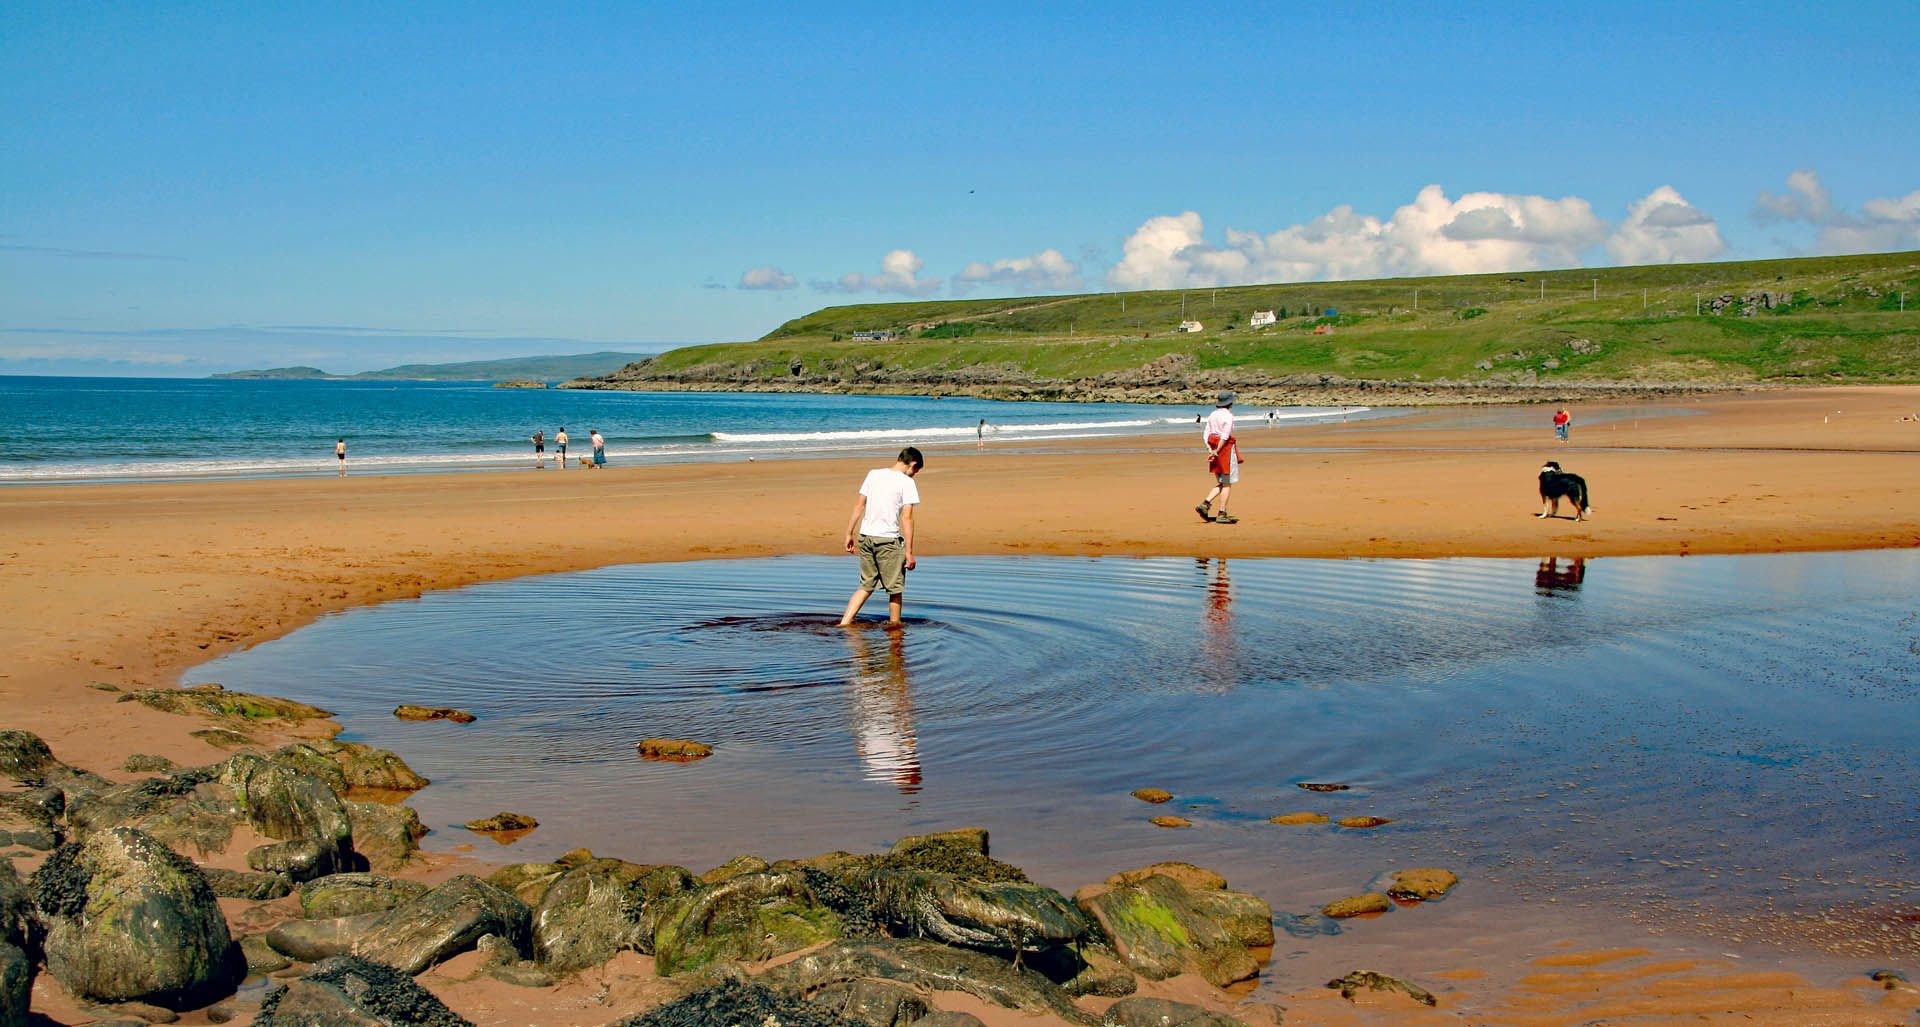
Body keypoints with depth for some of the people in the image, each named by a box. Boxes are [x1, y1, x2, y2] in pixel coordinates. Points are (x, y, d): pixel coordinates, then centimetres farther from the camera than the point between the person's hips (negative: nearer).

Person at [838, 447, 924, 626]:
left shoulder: (873, 474, 9)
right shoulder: (907, 483, -7)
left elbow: (858, 506, 10)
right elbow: (906, 518, -13)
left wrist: (849, 534, 16)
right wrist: (909, 552, -12)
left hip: (865, 537, 6)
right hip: (888, 540, -6)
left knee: (866, 585, 16)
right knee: (895, 588, 9)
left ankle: (844, 623, 8)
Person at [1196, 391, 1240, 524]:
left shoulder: (1212, 415, 9)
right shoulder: (1228, 416, -12)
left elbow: (1206, 433, 5)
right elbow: (1225, 436, -19)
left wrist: (1210, 449, -3)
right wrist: (1217, 451, -15)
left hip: (1214, 447, 7)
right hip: (1226, 448, -7)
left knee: (1220, 483, 15)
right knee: (1227, 484, 1)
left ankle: (1205, 504, -3)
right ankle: (1222, 514, 0)